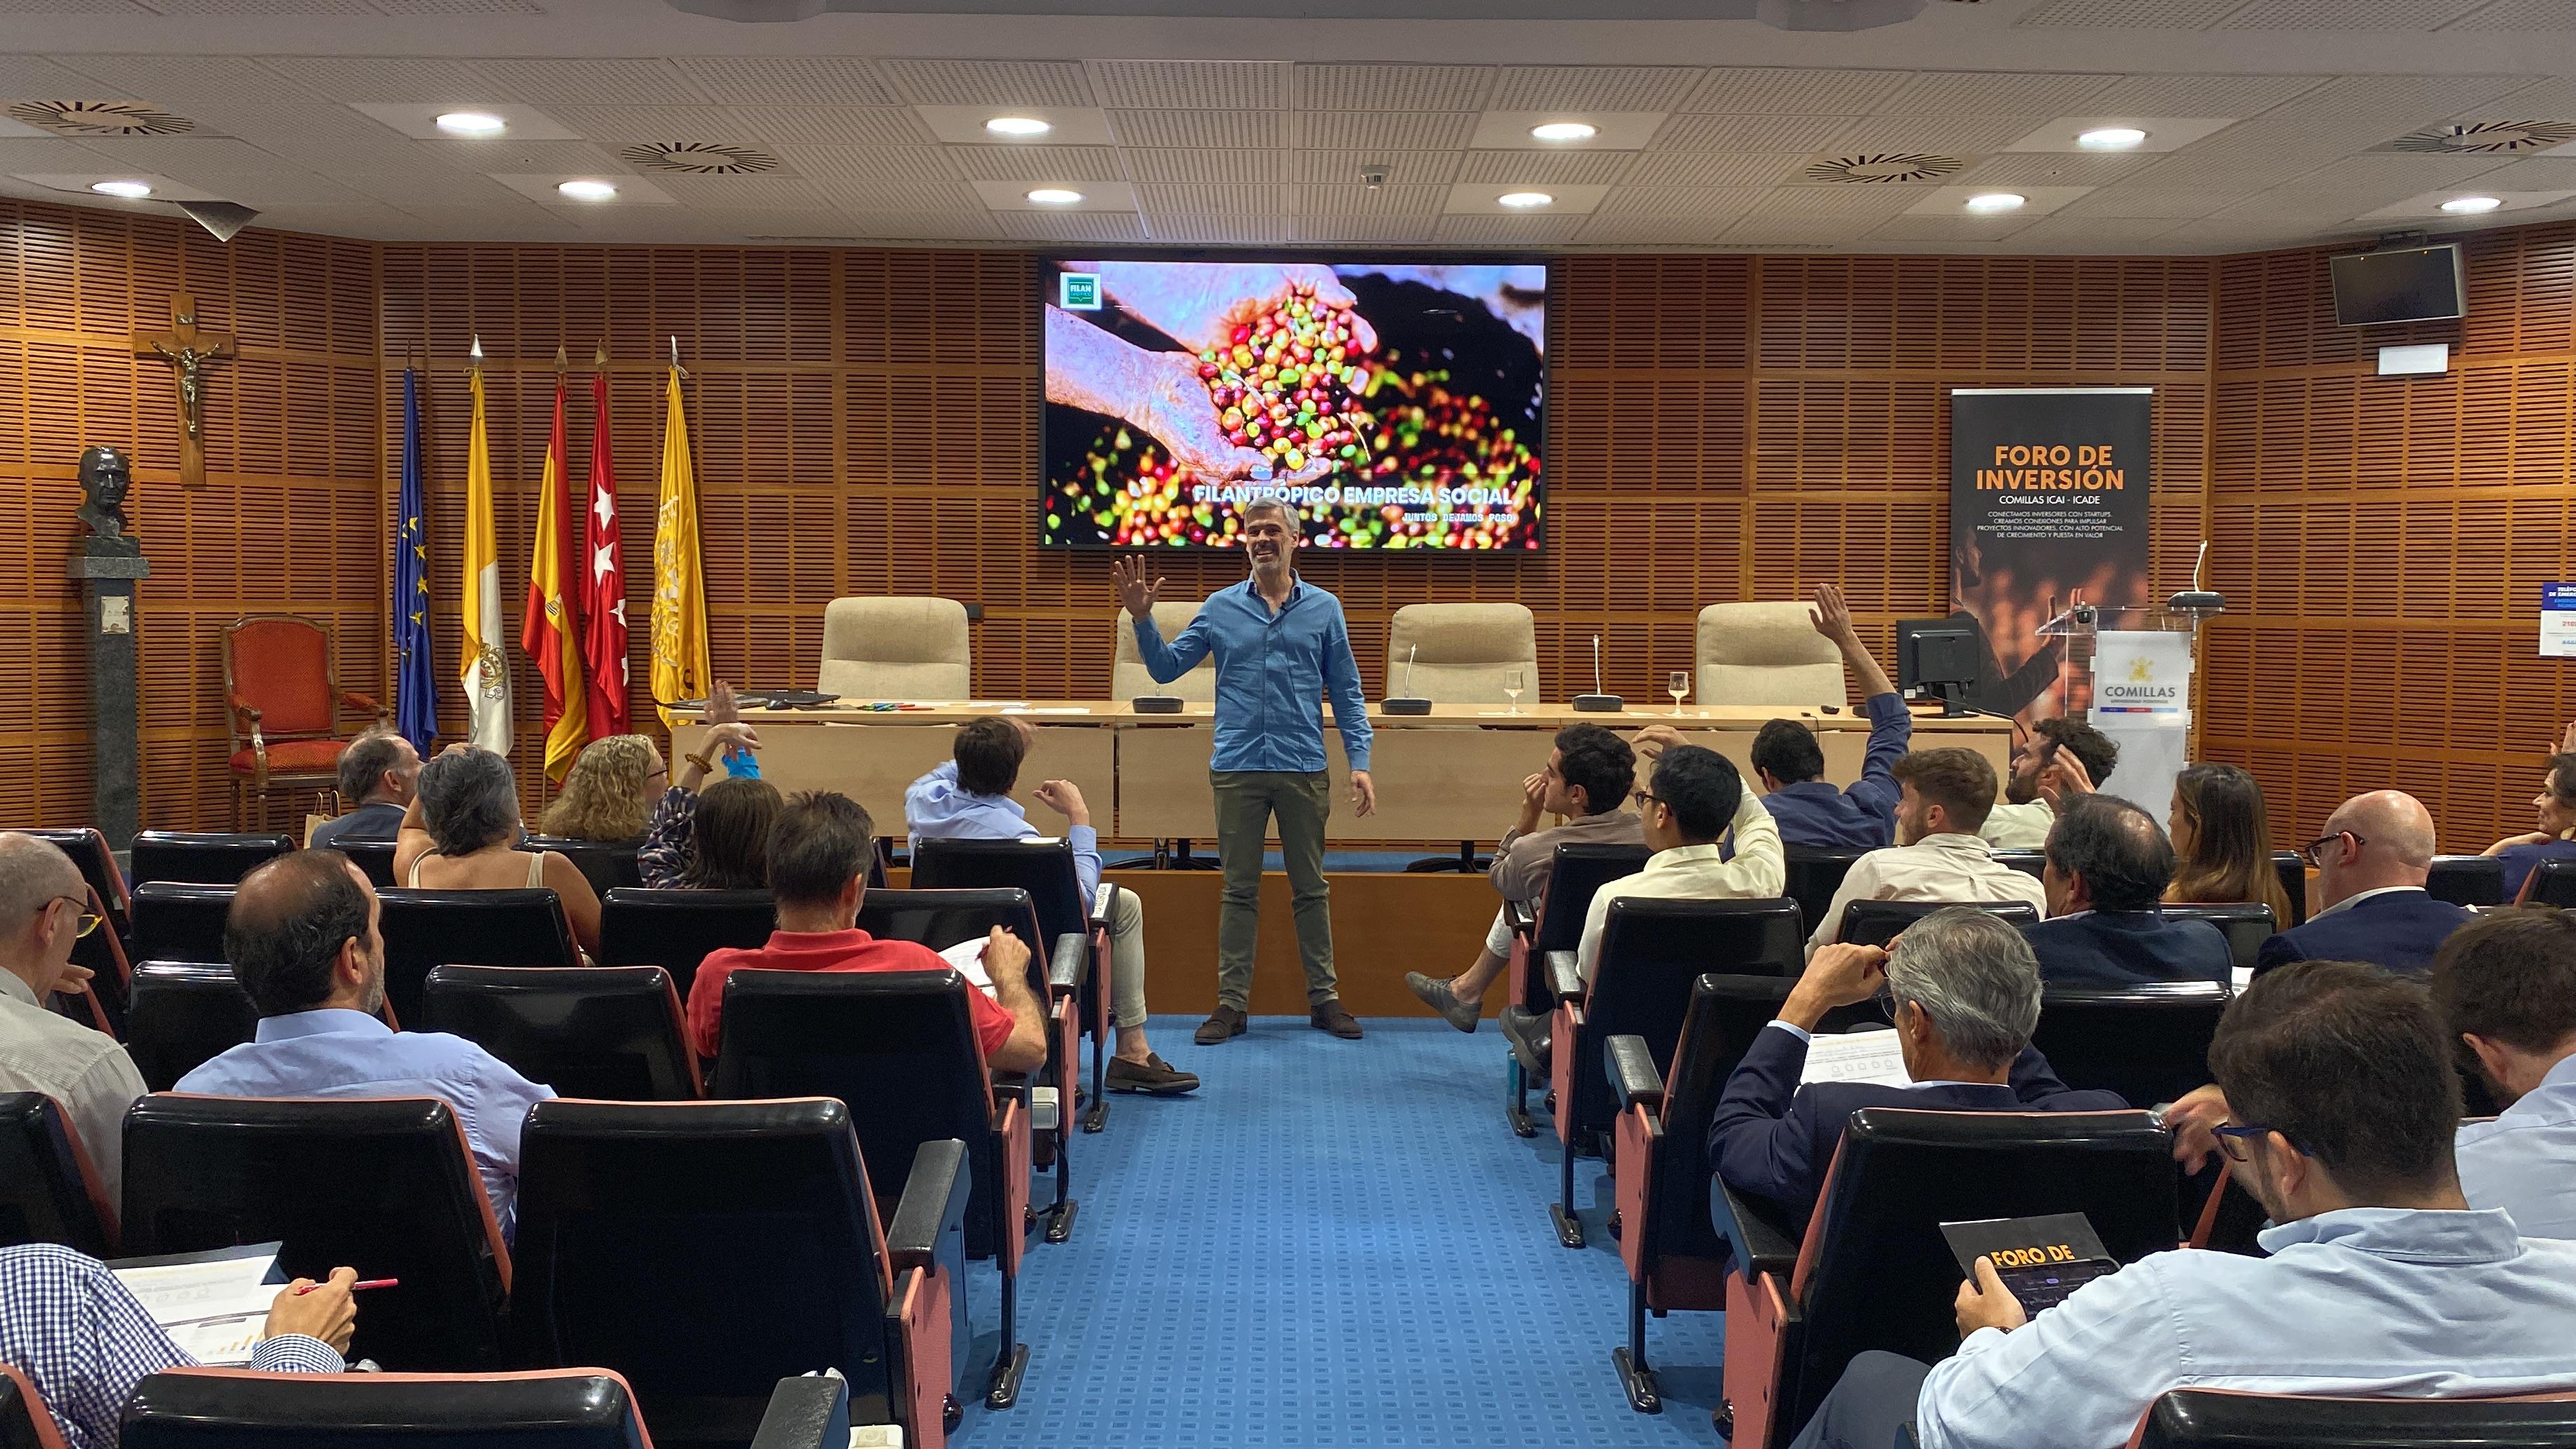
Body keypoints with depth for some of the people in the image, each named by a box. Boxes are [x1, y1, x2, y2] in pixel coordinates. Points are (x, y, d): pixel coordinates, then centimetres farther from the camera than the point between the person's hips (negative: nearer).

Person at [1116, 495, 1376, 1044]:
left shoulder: (1324, 609, 5)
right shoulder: (1220, 607, 6)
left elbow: (1346, 692, 6)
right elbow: (1166, 667, 5)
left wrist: (1359, 762, -2)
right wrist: (1141, 618, -10)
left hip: (1304, 770, 0)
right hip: (1238, 768, 0)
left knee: (1310, 888, 8)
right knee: (1239, 891, 6)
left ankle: (1324, 997, 17)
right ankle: (1232, 1002, 12)